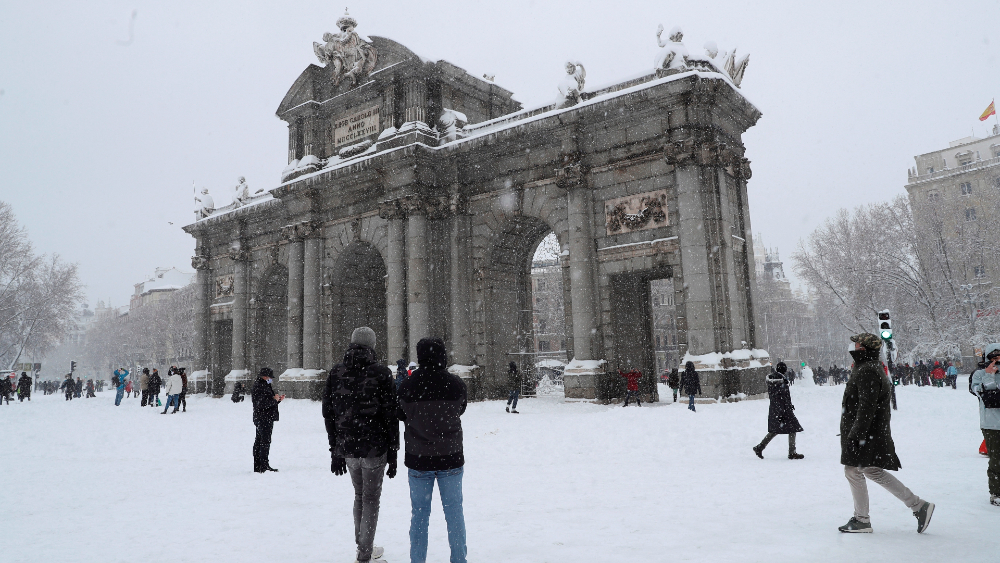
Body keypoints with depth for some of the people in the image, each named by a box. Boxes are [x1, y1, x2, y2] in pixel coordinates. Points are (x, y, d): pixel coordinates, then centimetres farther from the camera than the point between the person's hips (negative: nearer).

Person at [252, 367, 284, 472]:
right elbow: (261, 404, -23)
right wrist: (274, 399, -16)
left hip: (267, 419, 11)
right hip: (264, 419, -11)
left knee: (259, 441, 12)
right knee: (265, 441, -11)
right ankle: (264, 466, -11)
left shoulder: (266, 386, 21)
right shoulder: (259, 387, -13)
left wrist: (278, 399, 12)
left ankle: (257, 466, 18)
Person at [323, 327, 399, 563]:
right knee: (371, 499, 7)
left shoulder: (336, 373, 3)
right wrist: (392, 453, -1)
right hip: (375, 448, -4)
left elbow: (328, 414, 6)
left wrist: (335, 450, 12)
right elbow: (391, 416, -9)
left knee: (359, 495, 21)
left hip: (347, 448, 4)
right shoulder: (382, 374, -9)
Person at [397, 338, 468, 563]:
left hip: (418, 460, 0)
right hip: (451, 459, 0)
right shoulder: (455, 384, -13)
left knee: (419, 514, 12)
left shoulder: (408, 386, -14)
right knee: (454, 512, 12)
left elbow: (401, 415, 3)